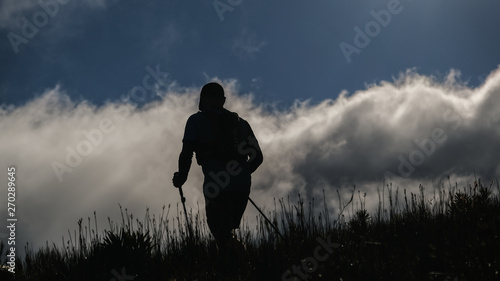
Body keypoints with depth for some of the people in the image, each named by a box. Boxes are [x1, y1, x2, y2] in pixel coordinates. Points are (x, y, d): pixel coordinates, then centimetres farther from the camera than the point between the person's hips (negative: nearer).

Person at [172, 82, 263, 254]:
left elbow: (187, 153, -2)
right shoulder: (240, 122, 22)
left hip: (217, 187, -5)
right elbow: (258, 157, 21)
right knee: (228, 230, 20)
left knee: (220, 233, -1)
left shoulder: (196, 120, 9)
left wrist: (181, 178, 14)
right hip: (243, 185, 5)